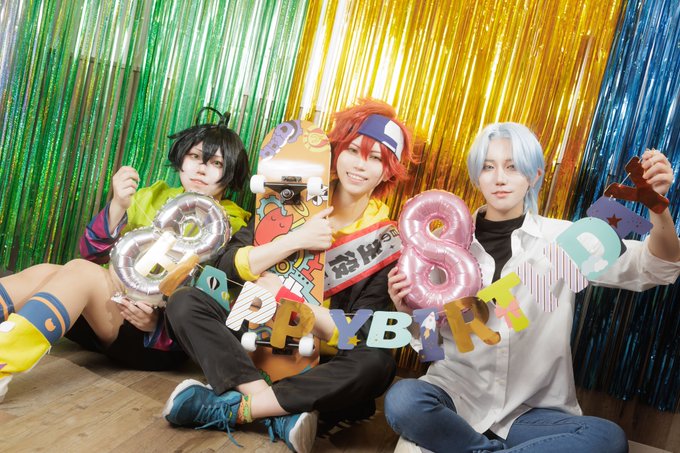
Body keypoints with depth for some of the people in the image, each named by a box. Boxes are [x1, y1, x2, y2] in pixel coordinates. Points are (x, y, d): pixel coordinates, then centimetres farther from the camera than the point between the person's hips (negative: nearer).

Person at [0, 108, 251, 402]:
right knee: (45, 272, -22)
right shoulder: (154, 195, 18)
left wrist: (157, 323, -23)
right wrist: (118, 206, -9)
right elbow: (93, 253, 10)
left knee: (80, 271, -28)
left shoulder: (232, 226, 4)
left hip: (162, 340, -5)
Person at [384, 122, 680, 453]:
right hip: (456, 396, 0)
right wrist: (408, 310, -16)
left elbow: (653, 268, -9)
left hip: (531, 411, 0)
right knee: (402, 400, -31)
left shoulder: (563, 238, 2)